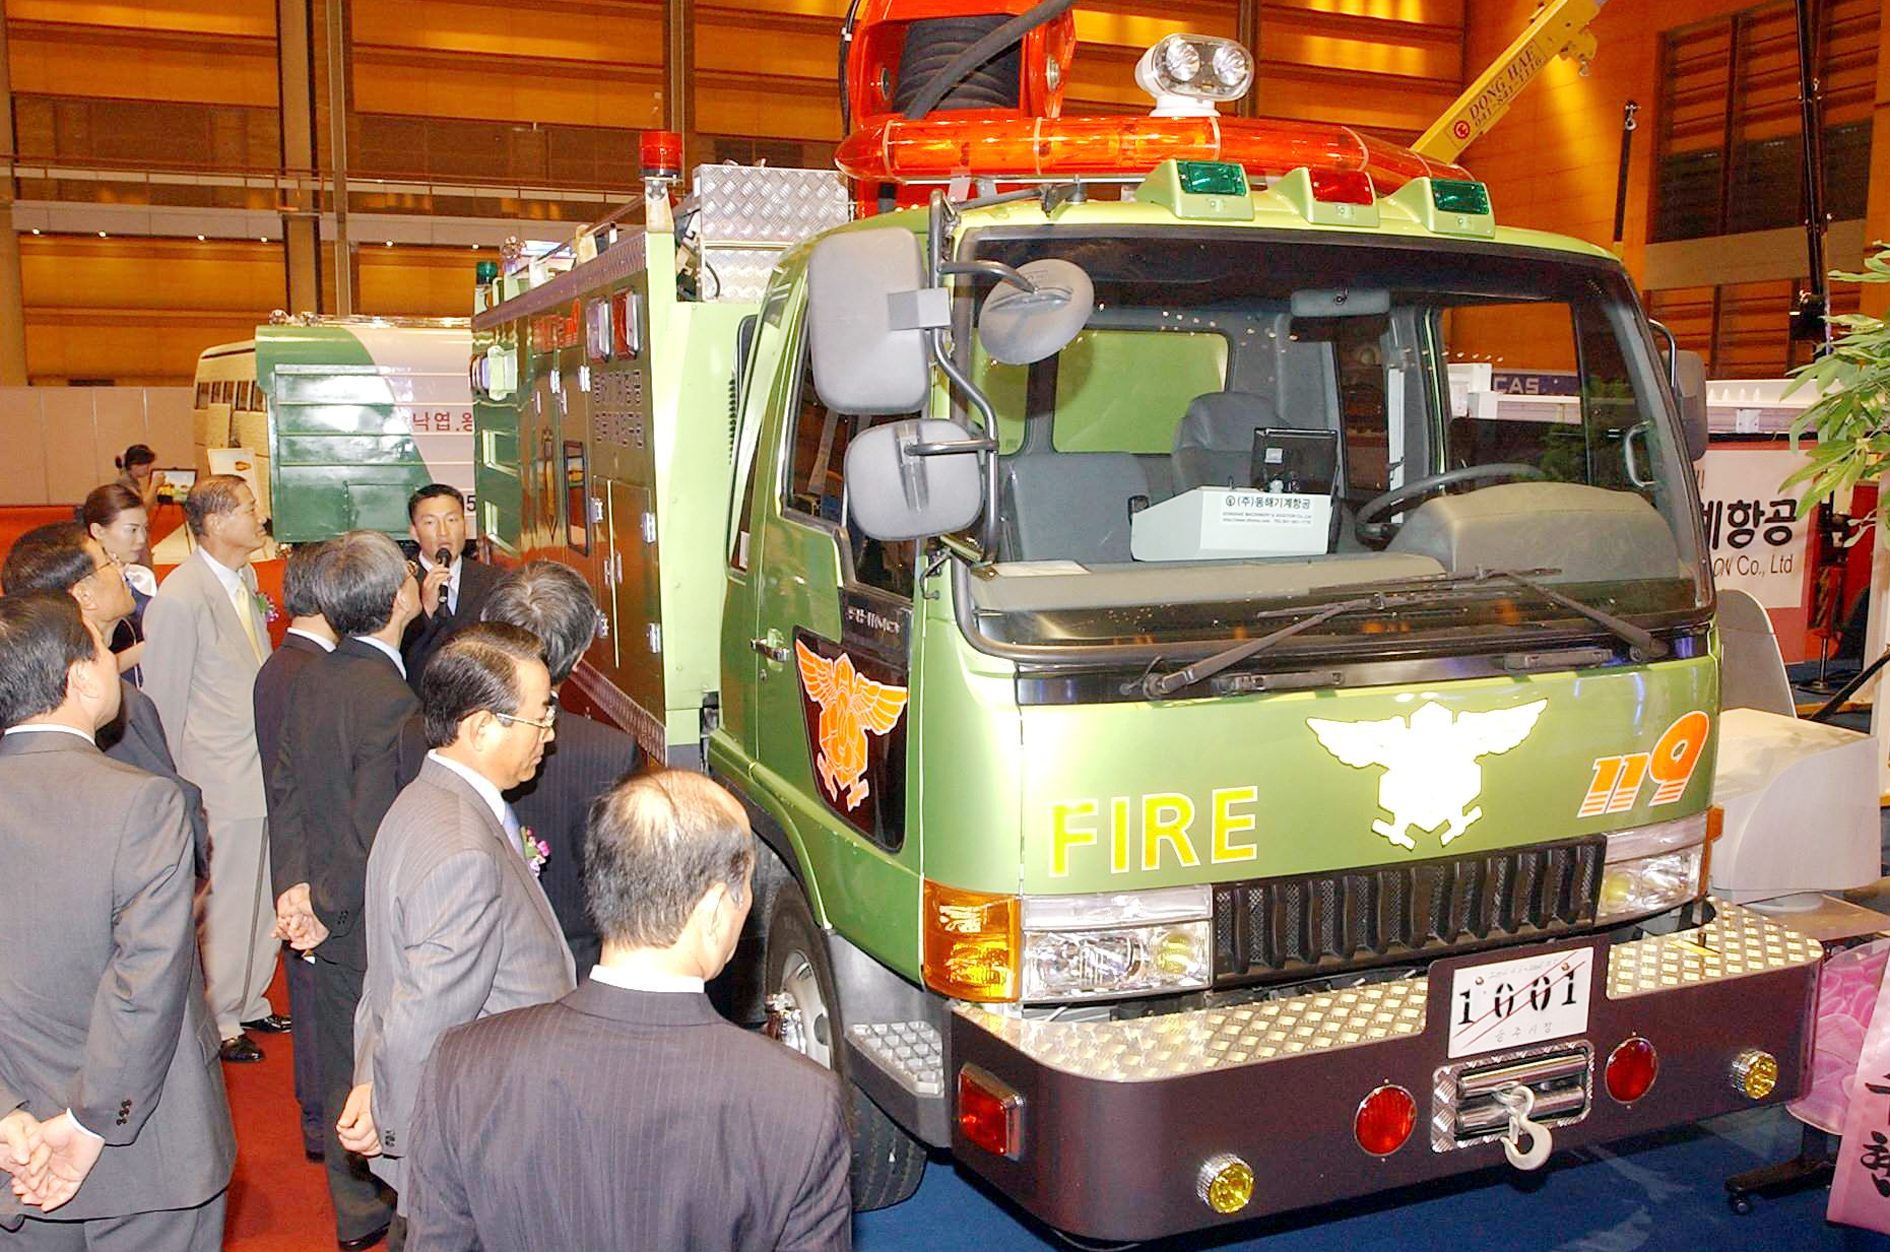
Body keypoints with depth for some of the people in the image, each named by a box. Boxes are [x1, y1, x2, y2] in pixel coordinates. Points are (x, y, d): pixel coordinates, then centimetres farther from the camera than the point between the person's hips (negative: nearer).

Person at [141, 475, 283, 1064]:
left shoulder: (246, 579, 8)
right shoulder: (180, 598, -18)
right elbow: (163, 701, -13)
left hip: (264, 769, 8)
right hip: (221, 783, -8)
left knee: (261, 899, 18)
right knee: (222, 906, 6)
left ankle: (249, 1002, 35)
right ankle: (217, 1022, 23)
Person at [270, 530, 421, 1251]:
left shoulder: (311, 679, 1)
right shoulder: (393, 703, -25)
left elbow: (287, 787, 3)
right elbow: (375, 834, -25)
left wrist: (296, 882, -1)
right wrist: (324, 908, -12)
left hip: (329, 920, 8)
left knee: (342, 1062, 20)